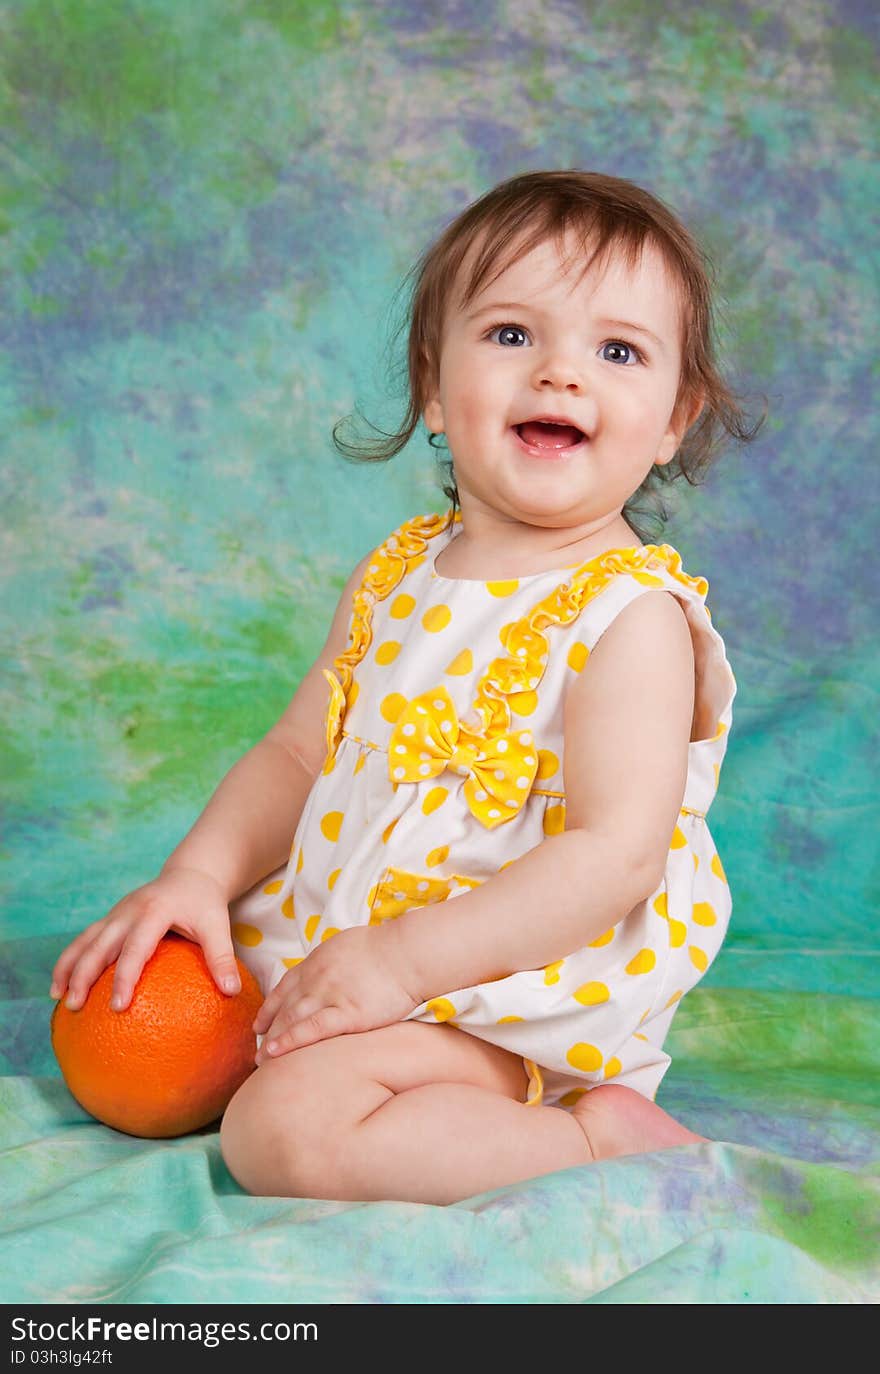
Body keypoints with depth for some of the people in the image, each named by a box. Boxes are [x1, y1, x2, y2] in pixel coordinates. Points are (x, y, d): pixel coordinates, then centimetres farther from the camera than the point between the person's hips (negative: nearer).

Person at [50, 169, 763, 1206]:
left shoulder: (633, 615, -18)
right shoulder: (393, 578, 4)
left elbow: (616, 857, -25)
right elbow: (297, 752, 10)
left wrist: (401, 961, -27)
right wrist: (197, 878, -8)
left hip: (512, 986, -8)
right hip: (332, 939, 8)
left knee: (285, 1129, -27)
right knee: (138, 1010, 14)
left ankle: (596, 1136, -10)